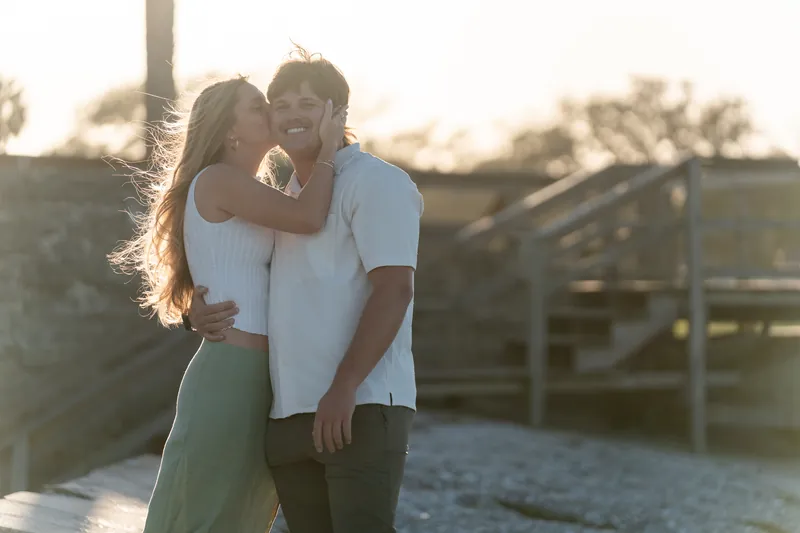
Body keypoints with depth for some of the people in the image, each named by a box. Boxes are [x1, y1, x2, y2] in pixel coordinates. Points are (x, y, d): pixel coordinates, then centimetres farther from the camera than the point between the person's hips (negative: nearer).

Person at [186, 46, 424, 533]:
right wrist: (201, 311, 4)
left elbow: (394, 289, -13)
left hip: (361, 410, -8)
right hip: (289, 416, 8)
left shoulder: (375, 183, -2)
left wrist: (343, 388, -22)